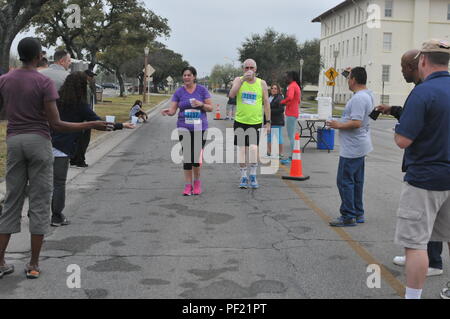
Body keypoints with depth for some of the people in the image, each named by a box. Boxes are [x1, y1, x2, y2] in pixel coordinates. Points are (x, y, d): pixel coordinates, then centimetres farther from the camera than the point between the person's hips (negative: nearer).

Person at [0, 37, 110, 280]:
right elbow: (56, 124, -13)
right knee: (40, 203, 3)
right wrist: (92, 125, -8)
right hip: (39, 142, -4)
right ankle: (33, 264, 5)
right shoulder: (45, 83, -9)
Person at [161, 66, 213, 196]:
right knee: (187, 156, -4)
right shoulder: (179, 92, 4)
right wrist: (167, 111, -23)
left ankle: (197, 181, 21)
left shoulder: (202, 90, 2)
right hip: (184, 128, 1)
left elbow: (210, 108, 3)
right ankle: (188, 185, 5)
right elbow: (172, 110, -1)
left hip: (200, 128, -1)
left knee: (197, 156, -2)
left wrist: (201, 104, -16)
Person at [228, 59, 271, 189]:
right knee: (241, 149, 4)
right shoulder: (238, 80, 4)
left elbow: (266, 103, 7)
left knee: (253, 148, -13)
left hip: (256, 121, -1)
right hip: (240, 121, 1)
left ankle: (253, 176, 3)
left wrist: (268, 122, 3)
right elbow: (231, 95, -14)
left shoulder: (262, 83, 4)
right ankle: (243, 177, 16)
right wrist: (243, 80, -22)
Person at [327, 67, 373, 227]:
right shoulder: (368, 95, 12)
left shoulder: (358, 98, -20)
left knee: (345, 181, -5)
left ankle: (348, 216, -1)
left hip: (352, 148, -11)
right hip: (360, 146, 11)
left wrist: (339, 125, -15)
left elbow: (356, 123, -27)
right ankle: (358, 214, 23)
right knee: (356, 181, 15)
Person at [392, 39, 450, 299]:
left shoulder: (423, 92, -18)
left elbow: (403, 140, -21)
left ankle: (413, 295, 2)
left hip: (425, 179, -8)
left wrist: (398, 129, -1)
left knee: (415, 242, -2)